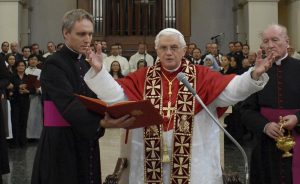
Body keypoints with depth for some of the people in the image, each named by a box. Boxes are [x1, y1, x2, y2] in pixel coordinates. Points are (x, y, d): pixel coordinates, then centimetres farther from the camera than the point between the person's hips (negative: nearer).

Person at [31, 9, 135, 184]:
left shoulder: (86, 65, 12)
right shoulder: (54, 64, -13)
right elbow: (68, 104, -26)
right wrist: (101, 122, -40)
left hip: (86, 141, 7)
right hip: (61, 143, -7)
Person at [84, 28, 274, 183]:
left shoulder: (201, 76, 0)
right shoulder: (143, 77, 6)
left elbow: (231, 90, -9)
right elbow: (116, 96, -1)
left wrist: (254, 75, -25)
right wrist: (99, 71, -12)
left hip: (193, 162, -1)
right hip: (151, 161, 2)